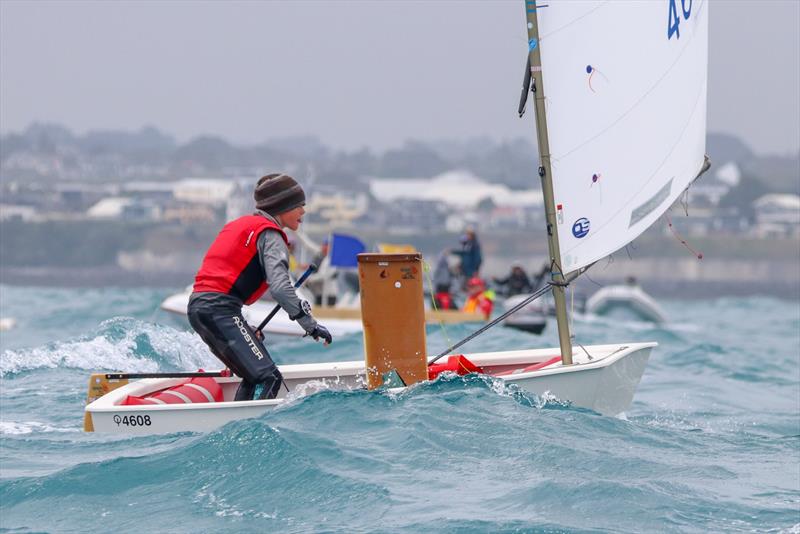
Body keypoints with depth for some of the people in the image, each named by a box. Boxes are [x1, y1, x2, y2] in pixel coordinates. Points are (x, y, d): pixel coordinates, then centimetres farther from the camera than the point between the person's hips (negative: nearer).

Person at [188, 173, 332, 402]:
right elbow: (280, 287, -17)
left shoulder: (241, 224, 26)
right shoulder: (270, 235, -3)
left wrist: (245, 329, 28)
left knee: (254, 378, 16)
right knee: (268, 379, -17)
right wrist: (310, 325, -13)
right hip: (220, 308, -10)